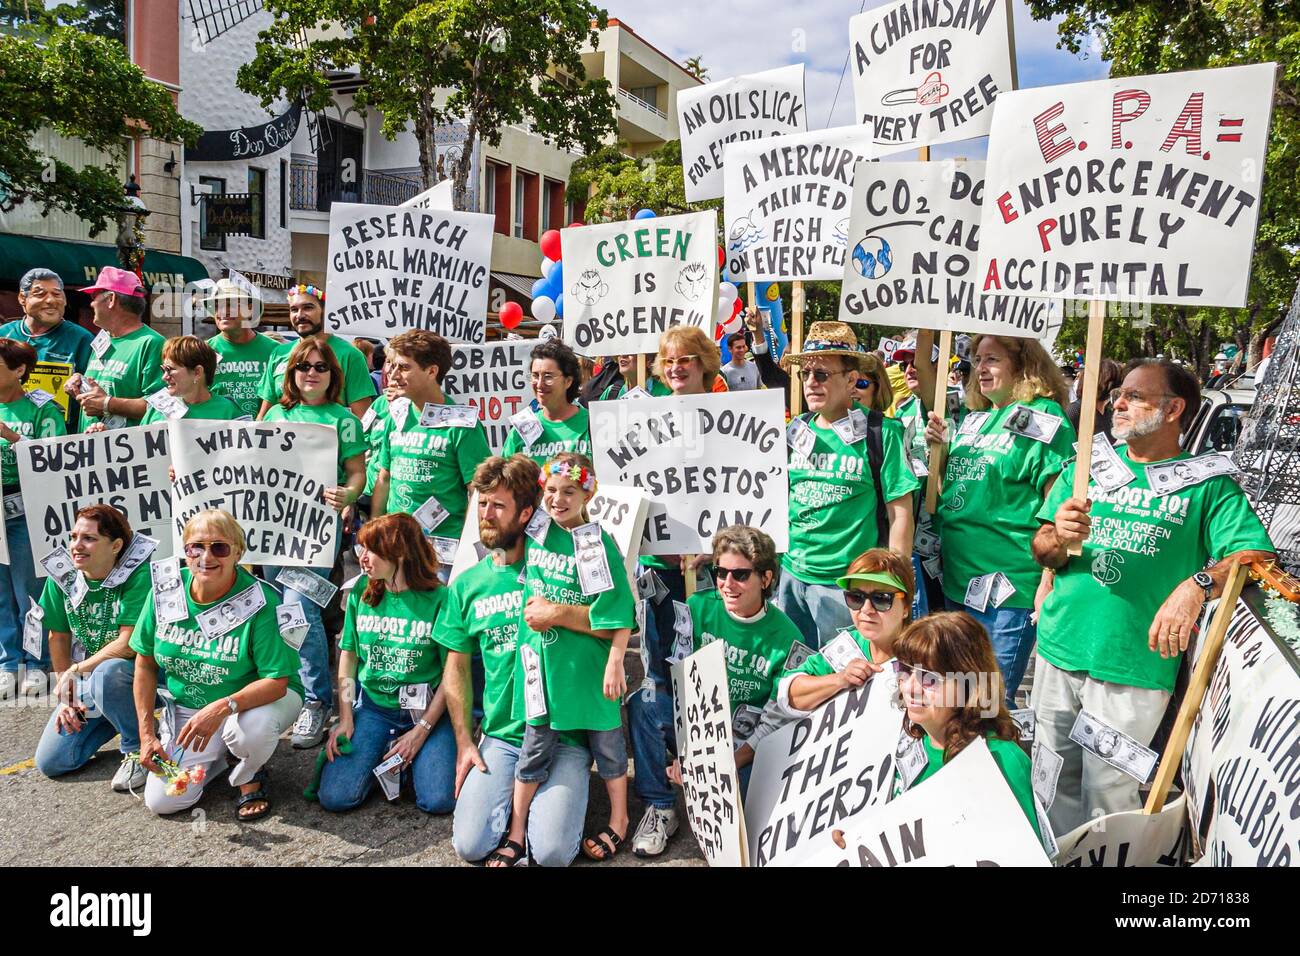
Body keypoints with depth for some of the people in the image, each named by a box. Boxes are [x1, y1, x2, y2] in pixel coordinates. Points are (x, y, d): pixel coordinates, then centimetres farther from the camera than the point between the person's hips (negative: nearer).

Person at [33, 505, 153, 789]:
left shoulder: (139, 574, -21)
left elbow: (128, 644, -23)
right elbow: (59, 638, 6)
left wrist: (74, 671, -15)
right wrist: (65, 695, 2)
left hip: (134, 673, -6)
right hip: (84, 683, 6)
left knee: (107, 672, -39)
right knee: (50, 763, -2)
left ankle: (139, 747, -13)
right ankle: (117, 719, 23)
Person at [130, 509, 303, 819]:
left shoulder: (260, 601, -23)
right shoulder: (165, 591, -10)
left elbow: (277, 682, -25)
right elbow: (145, 664, 1)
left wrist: (221, 708, -39)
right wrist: (147, 734, -2)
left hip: (254, 700, -4)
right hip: (186, 707, 4)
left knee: (252, 727, -38)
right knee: (161, 801, -9)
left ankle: (250, 776, -1)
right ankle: (219, 753, 21)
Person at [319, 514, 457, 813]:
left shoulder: (439, 599, -11)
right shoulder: (361, 591, 1)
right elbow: (348, 655, 6)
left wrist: (421, 732, -12)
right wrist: (345, 719, -2)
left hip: (427, 710, -3)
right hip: (372, 706, 3)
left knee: (440, 800, -20)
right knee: (334, 797, -15)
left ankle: (409, 758, 11)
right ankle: (383, 754, 13)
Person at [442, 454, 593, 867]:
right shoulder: (467, 584, 7)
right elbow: (457, 665, 12)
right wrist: (465, 743, 7)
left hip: (563, 734, -3)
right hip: (500, 737, 3)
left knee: (551, 852, -16)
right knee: (470, 845, -9)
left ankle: (555, 794, 15)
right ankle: (514, 793, 19)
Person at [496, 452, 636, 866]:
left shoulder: (600, 544, -11)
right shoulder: (536, 534, 2)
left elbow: (618, 615, -13)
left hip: (589, 664, -3)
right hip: (543, 660, 4)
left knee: (606, 738, 13)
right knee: (536, 744, 12)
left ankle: (619, 821, 32)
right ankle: (516, 833, 24)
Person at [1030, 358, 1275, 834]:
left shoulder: (1207, 483, 1)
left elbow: (1258, 554, -11)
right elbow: (1042, 553, 6)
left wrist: (1197, 584, -29)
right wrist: (1058, 538, -18)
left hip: (1135, 667, -3)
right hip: (1058, 649, 3)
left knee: (1108, 793, 4)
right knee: (1055, 780, 14)